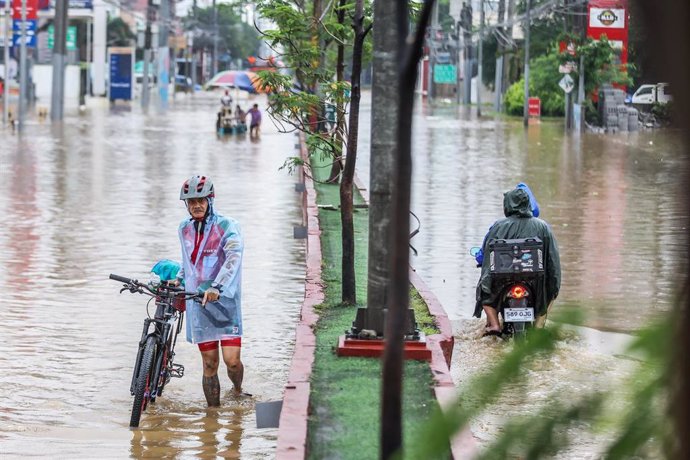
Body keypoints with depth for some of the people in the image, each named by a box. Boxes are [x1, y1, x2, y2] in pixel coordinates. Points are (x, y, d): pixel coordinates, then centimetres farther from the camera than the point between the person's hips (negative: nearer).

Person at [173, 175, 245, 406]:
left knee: (231, 360, -9)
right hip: (199, 303, 4)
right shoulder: (185, 229, 10)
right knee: (209, 363, 0)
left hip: (225, 301, -4)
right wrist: (178, 279, 17)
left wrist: (217, 287, -35)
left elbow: (234, 257, -23)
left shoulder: (226, 226, -7)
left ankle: (238, 391, 23)